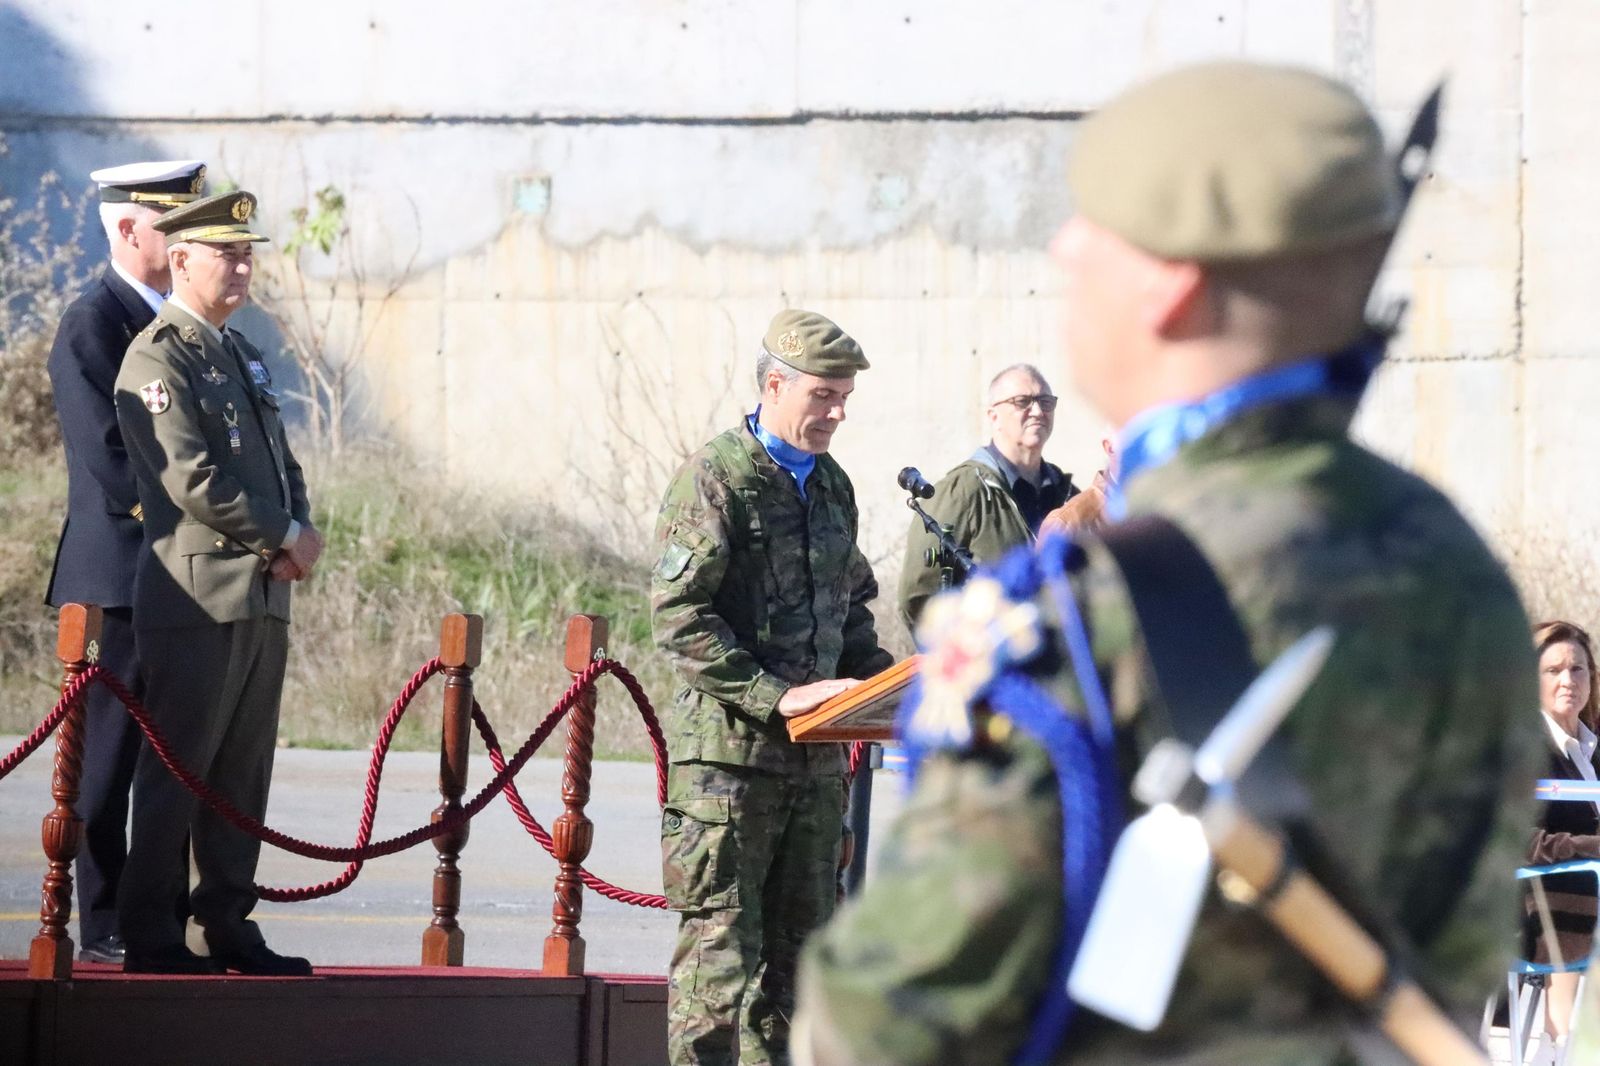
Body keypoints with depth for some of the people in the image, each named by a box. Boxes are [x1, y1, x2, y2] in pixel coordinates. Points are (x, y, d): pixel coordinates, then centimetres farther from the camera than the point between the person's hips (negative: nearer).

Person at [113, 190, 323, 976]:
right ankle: (148, 935, -2)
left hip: (263, 596, 8)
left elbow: (282, 464, 23)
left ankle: (228, 926, 13)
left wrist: (296, 537, 2)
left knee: (243, 773, 9)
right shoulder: (157, 360, -9)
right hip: (198, 596, -8)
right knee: (177, 770, -6)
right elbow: (193, 479, -17)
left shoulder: (242, 356, 20)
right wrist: (287, 537, -11)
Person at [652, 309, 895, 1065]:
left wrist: (880, 680, 6)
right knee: (721, 943, -8)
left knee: (797, 940, 10)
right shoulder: (715, 479, -9)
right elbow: (679, 615, -16)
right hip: (728, 748, -7)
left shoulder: (832, 486, 15)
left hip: (816, 752, 7)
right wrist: (776, 695, -21)